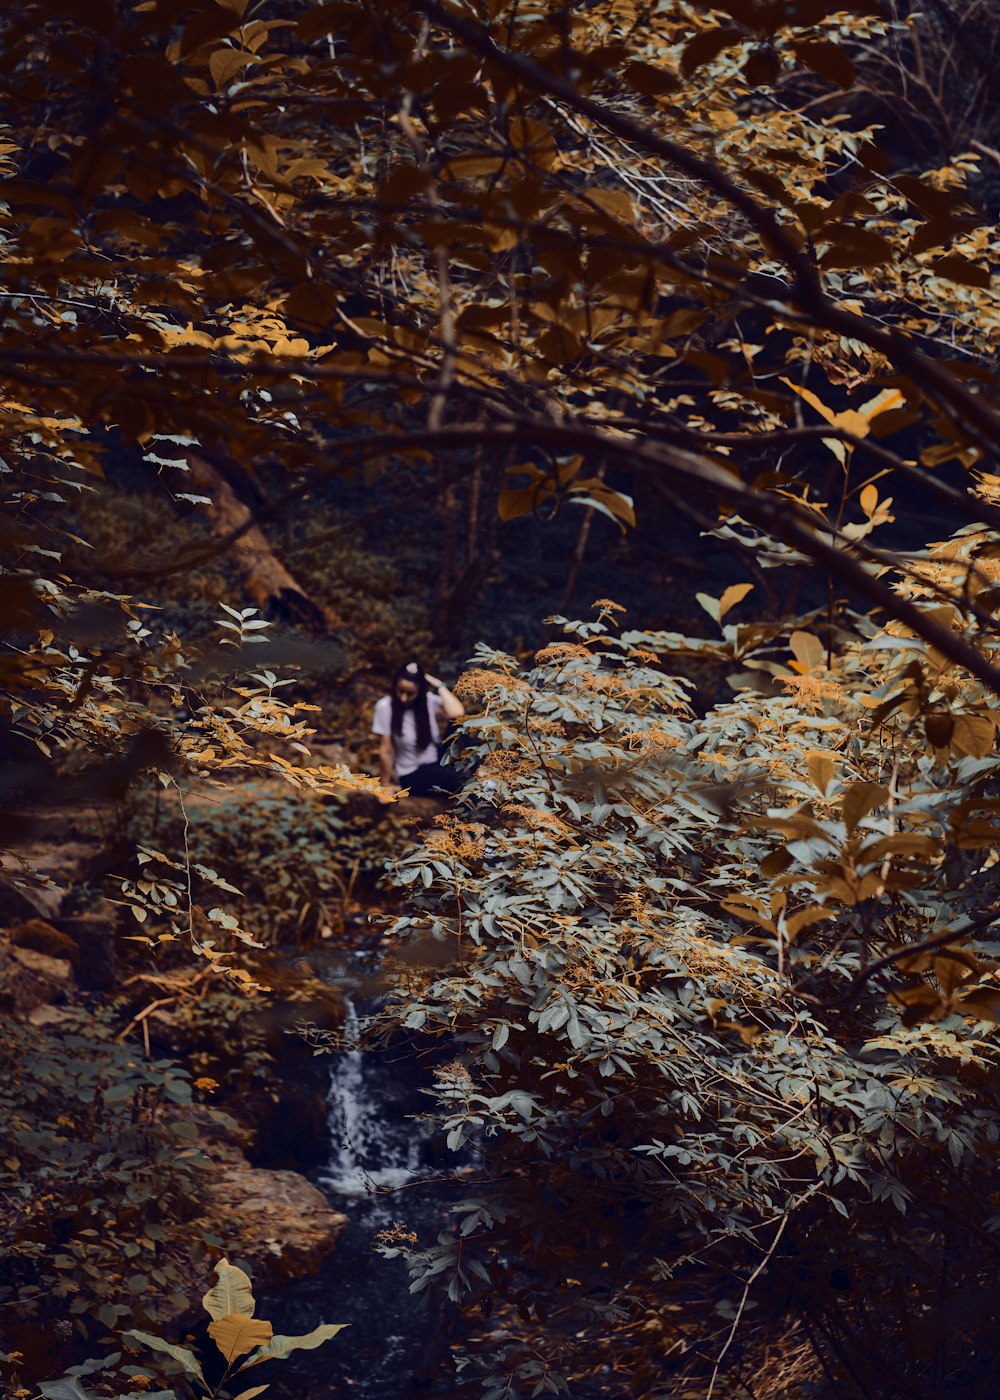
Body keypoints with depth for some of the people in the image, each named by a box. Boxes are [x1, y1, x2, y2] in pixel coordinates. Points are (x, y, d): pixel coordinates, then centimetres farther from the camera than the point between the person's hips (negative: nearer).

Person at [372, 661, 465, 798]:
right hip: (413, 774, -4)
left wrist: (440, 687, -19)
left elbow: (457, 713, -30)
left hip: (439, 762, 4)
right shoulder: (385, 706, -16)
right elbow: (386, 751, -10)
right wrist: (386, 784, -4)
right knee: (455, 780, -32)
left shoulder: (429, 700, -9)